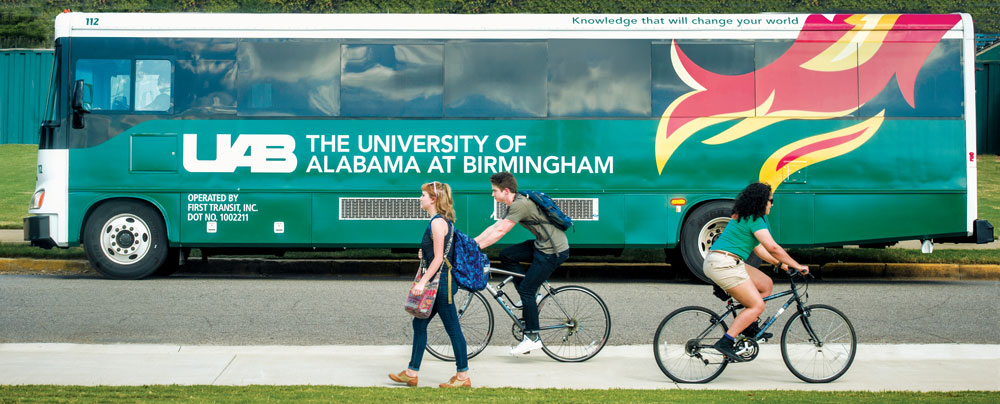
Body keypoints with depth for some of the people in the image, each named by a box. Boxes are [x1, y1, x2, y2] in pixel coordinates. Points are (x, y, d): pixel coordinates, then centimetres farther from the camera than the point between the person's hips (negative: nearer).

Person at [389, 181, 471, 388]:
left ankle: (463, 375, 6)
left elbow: (438, 258, -19)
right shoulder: (443, 220, 13)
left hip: (442, 282, -11)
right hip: (440, 282, 11)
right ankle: (411, 373, 18)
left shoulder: (438, 222, -16)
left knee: (452, 328, -2)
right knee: (419, 323, 13)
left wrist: (423, 282, -19)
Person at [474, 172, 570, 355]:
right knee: (506, 255, 8)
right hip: (542, 245, 10)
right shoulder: (515, 204, 12)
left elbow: (499, 232, -21)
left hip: (554, 251, -10)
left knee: (526, 290, -7)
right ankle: (530, 297, 12)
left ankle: (533, 337, -1)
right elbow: (495, 227, 15)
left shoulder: (521, 204, -19)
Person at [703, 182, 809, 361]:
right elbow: (773, 247, -18)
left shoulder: (745, 218, 20)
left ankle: (749, 326, 18)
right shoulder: (755, 220, -12)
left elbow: (757, 247, 27)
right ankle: (725, 342, -15)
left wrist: (780, 263, 24)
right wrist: (797, 266, -10)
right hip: (724, 264, -10)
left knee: (766, 284, 17)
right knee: (757, 305, -10)